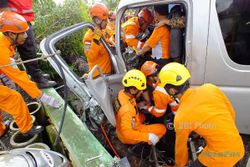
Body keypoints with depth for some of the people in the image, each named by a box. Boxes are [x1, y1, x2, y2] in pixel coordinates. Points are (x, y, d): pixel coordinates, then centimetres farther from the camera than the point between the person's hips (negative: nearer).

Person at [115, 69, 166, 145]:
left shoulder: (122, 93, -13)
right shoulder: (127, 110, -38)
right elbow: (127, 133, -34)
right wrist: (148, 136, -29)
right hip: (128, 137, -8)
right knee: (162, 128, -4)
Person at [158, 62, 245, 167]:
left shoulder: (181, 117, -20)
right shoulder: (211, 88, -10)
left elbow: (180, 146, -3)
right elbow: (232, 113, 5)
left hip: (221, 156, -6)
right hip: (238, 147, 6)